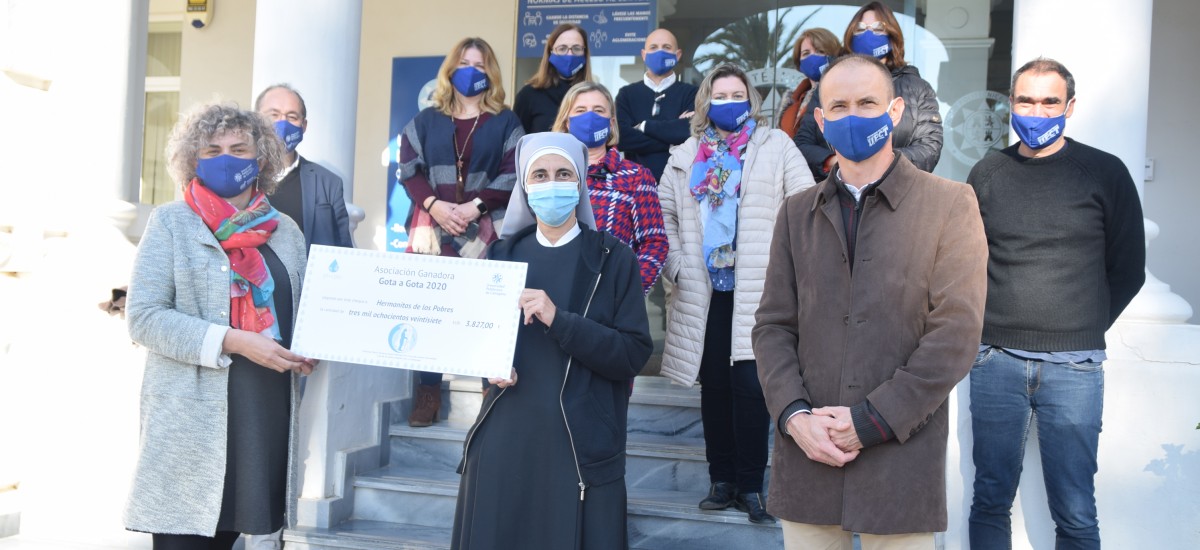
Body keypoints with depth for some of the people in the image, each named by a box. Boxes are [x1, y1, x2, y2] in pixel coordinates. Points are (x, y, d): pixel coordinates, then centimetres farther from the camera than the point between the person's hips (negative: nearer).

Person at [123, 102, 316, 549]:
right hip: (192, 417, -4)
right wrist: (232, 341, -17)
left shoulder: (286, 231, 12)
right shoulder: (171, 222, 1)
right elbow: (144, 317, -8)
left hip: (267, 411, 4)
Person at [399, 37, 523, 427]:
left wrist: (475, 207, -12)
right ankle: (428, 390, 5)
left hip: (485, 230, -2)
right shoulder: (426, 120, 14)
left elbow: (513, 175, -1)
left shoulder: (506, 123, 8)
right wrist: (434, 205, -10)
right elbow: (409, 168, 6)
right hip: (432, 225, 2)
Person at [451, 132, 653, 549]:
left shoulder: (614, 259, -2)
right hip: (504, 438, 3)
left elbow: (634, 354, -10)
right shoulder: (502, 254, 9)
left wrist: (559, 319, -20)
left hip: (580, 447, -3)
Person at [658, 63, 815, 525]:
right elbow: (664, 214, 14)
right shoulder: (685, 156, 14)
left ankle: (750, 486, 6)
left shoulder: (775, 146, 5)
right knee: (714, 387, 8)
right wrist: (676, 264, 2)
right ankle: (722, 480, 19)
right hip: (704, 290, 3)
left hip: (757, 290, -3)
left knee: (750, 388, -6)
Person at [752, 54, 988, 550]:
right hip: (806, 458, 3)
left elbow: (955, 334, -7)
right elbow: (772, 326, 8)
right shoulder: (797, 213, 12)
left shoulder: (949, 204, 0)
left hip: (901, 462, -3)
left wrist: (869, 422, -11)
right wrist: (794, 414, -8)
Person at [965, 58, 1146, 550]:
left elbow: (1128, 269, 8)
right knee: (990, 501, 8)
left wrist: (1085, 328, 5)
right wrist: (986, 323, 8)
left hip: (1073, 364, -2)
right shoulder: (986, 174, 8)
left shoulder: (1106, 173, 3)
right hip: (996, 359, 2)